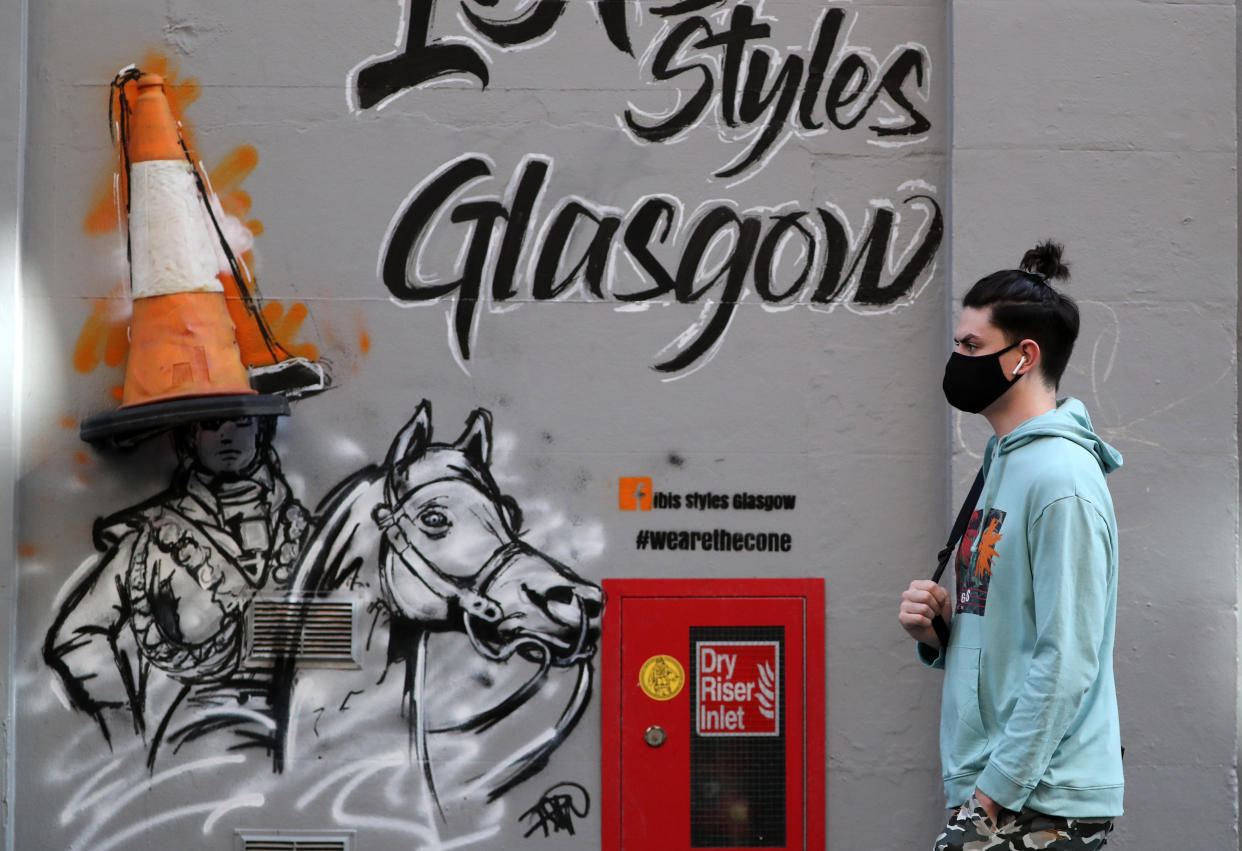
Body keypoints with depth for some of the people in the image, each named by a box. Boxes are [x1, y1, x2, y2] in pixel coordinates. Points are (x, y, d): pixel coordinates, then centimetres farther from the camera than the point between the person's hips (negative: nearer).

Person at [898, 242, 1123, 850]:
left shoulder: (1061, 479, -15)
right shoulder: (1004, 464, 15)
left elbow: (1066, 662, -20)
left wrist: (996, 790, -19)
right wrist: (935, 631, 3)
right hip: (990, 792, 9)